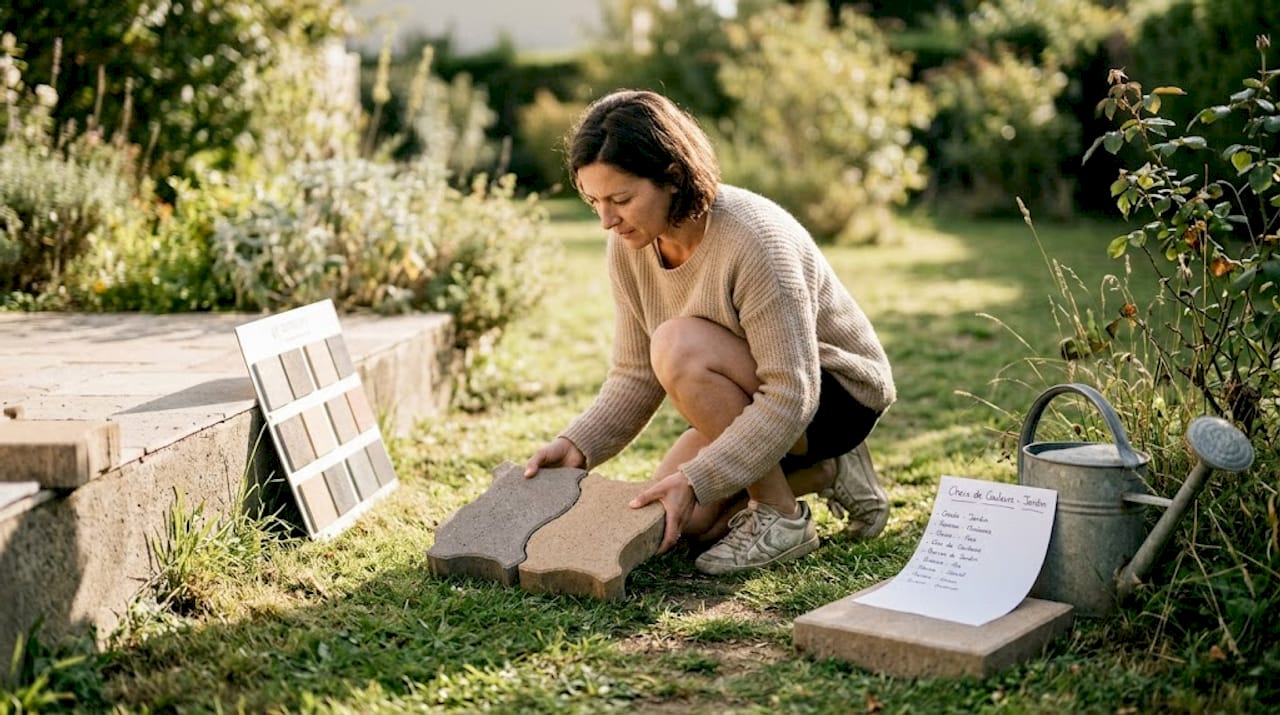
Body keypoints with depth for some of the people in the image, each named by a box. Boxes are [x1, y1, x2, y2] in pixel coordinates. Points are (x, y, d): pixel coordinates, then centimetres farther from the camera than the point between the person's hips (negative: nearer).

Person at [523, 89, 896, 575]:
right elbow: (636, 376, -4)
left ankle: (782, 521, -14)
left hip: (836, 392, -8)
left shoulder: (752, 240, -32)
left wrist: (693, 480, -37)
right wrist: (578, 445, -20)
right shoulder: (631, 246, -9)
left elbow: (791, 396, -33)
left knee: (679, 347, -31)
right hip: (757, 401, 8)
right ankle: (825, 472, 13)